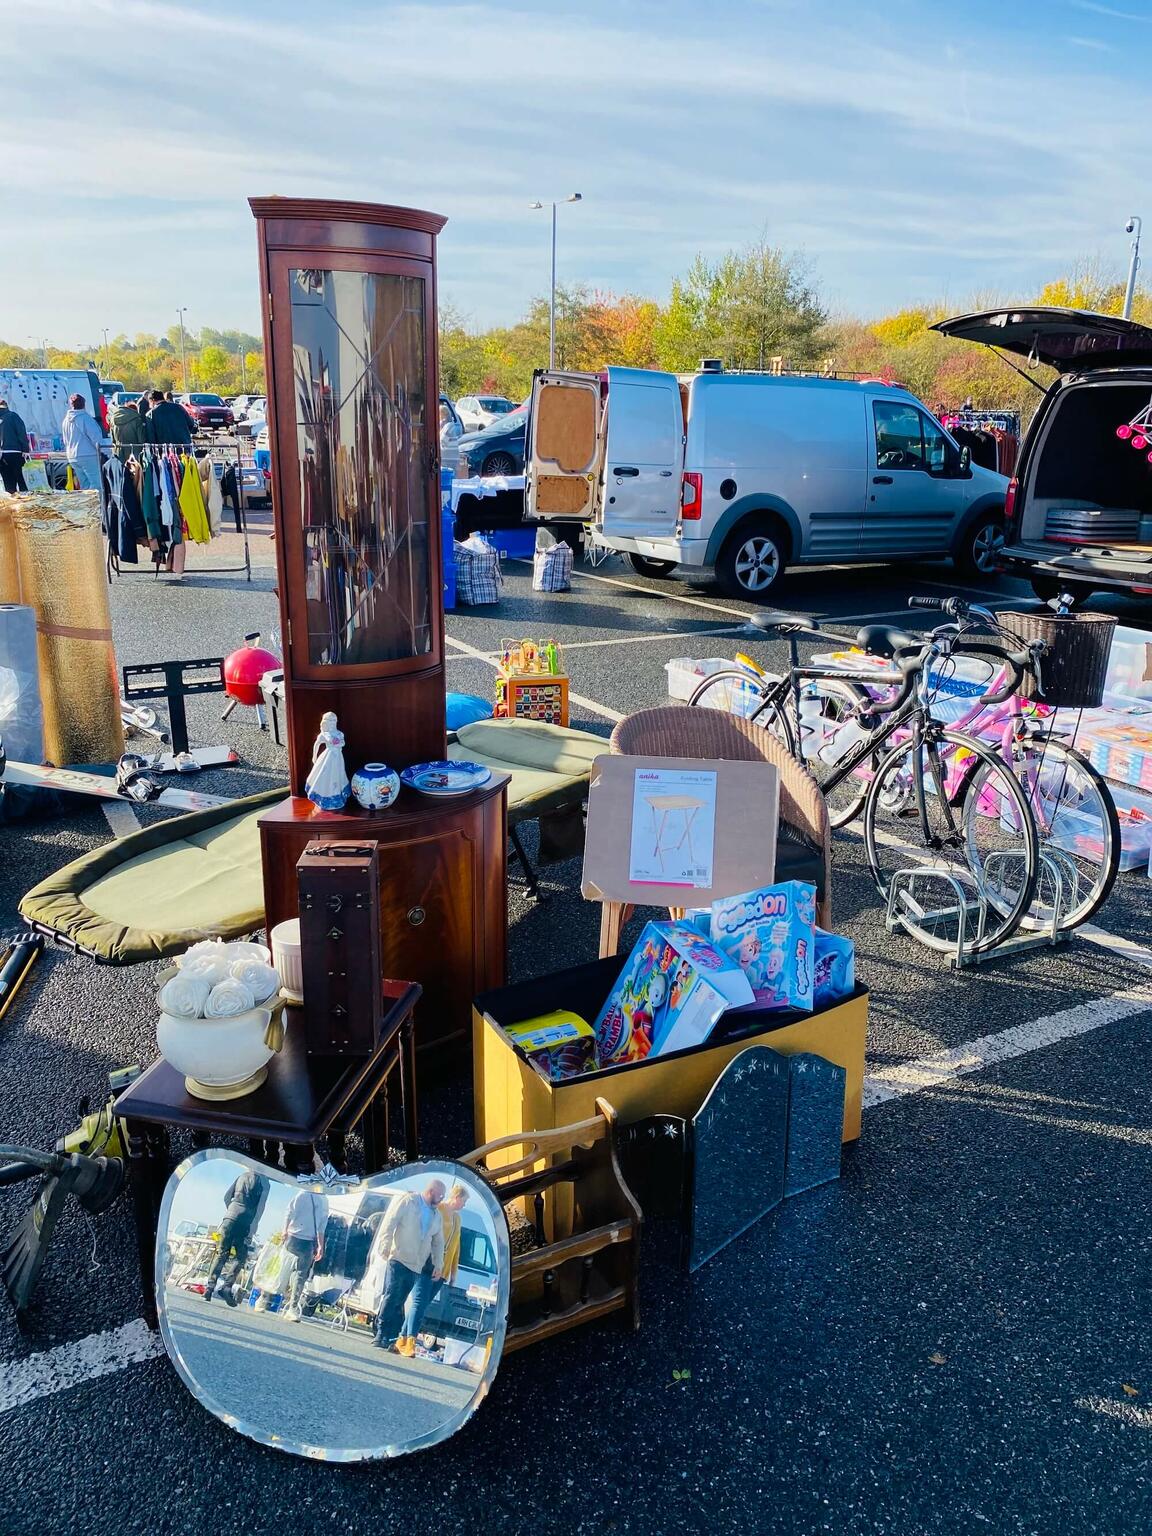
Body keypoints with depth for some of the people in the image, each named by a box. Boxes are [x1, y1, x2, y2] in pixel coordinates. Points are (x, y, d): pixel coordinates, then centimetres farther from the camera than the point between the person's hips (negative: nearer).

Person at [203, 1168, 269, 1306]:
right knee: (240, 1257, 6)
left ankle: (210, 1287, -1)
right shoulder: (263, 1181, 2)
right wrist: (253, 1228, -7)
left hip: (229, 1218, 3)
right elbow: (261, 1206, -5)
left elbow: (226, 1197, 15)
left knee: (222, 1254, 9)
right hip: (245, 1223, -3)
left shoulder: (241, 1176, 14)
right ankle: (227, 1287, -10)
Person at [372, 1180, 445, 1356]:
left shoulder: (436, 1216, 17)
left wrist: (438, 1265, 16)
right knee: (391, 1296, -9)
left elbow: (438, 1242, 23)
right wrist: (385, 1247, -15)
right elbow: (389, 1223, -8)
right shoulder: (407, 1201, -1)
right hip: (399, 1258, -5)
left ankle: (392, 1338, 2)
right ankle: (381, 1336, -5)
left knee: (398, 1302, 2)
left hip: (416, 1266, 5)